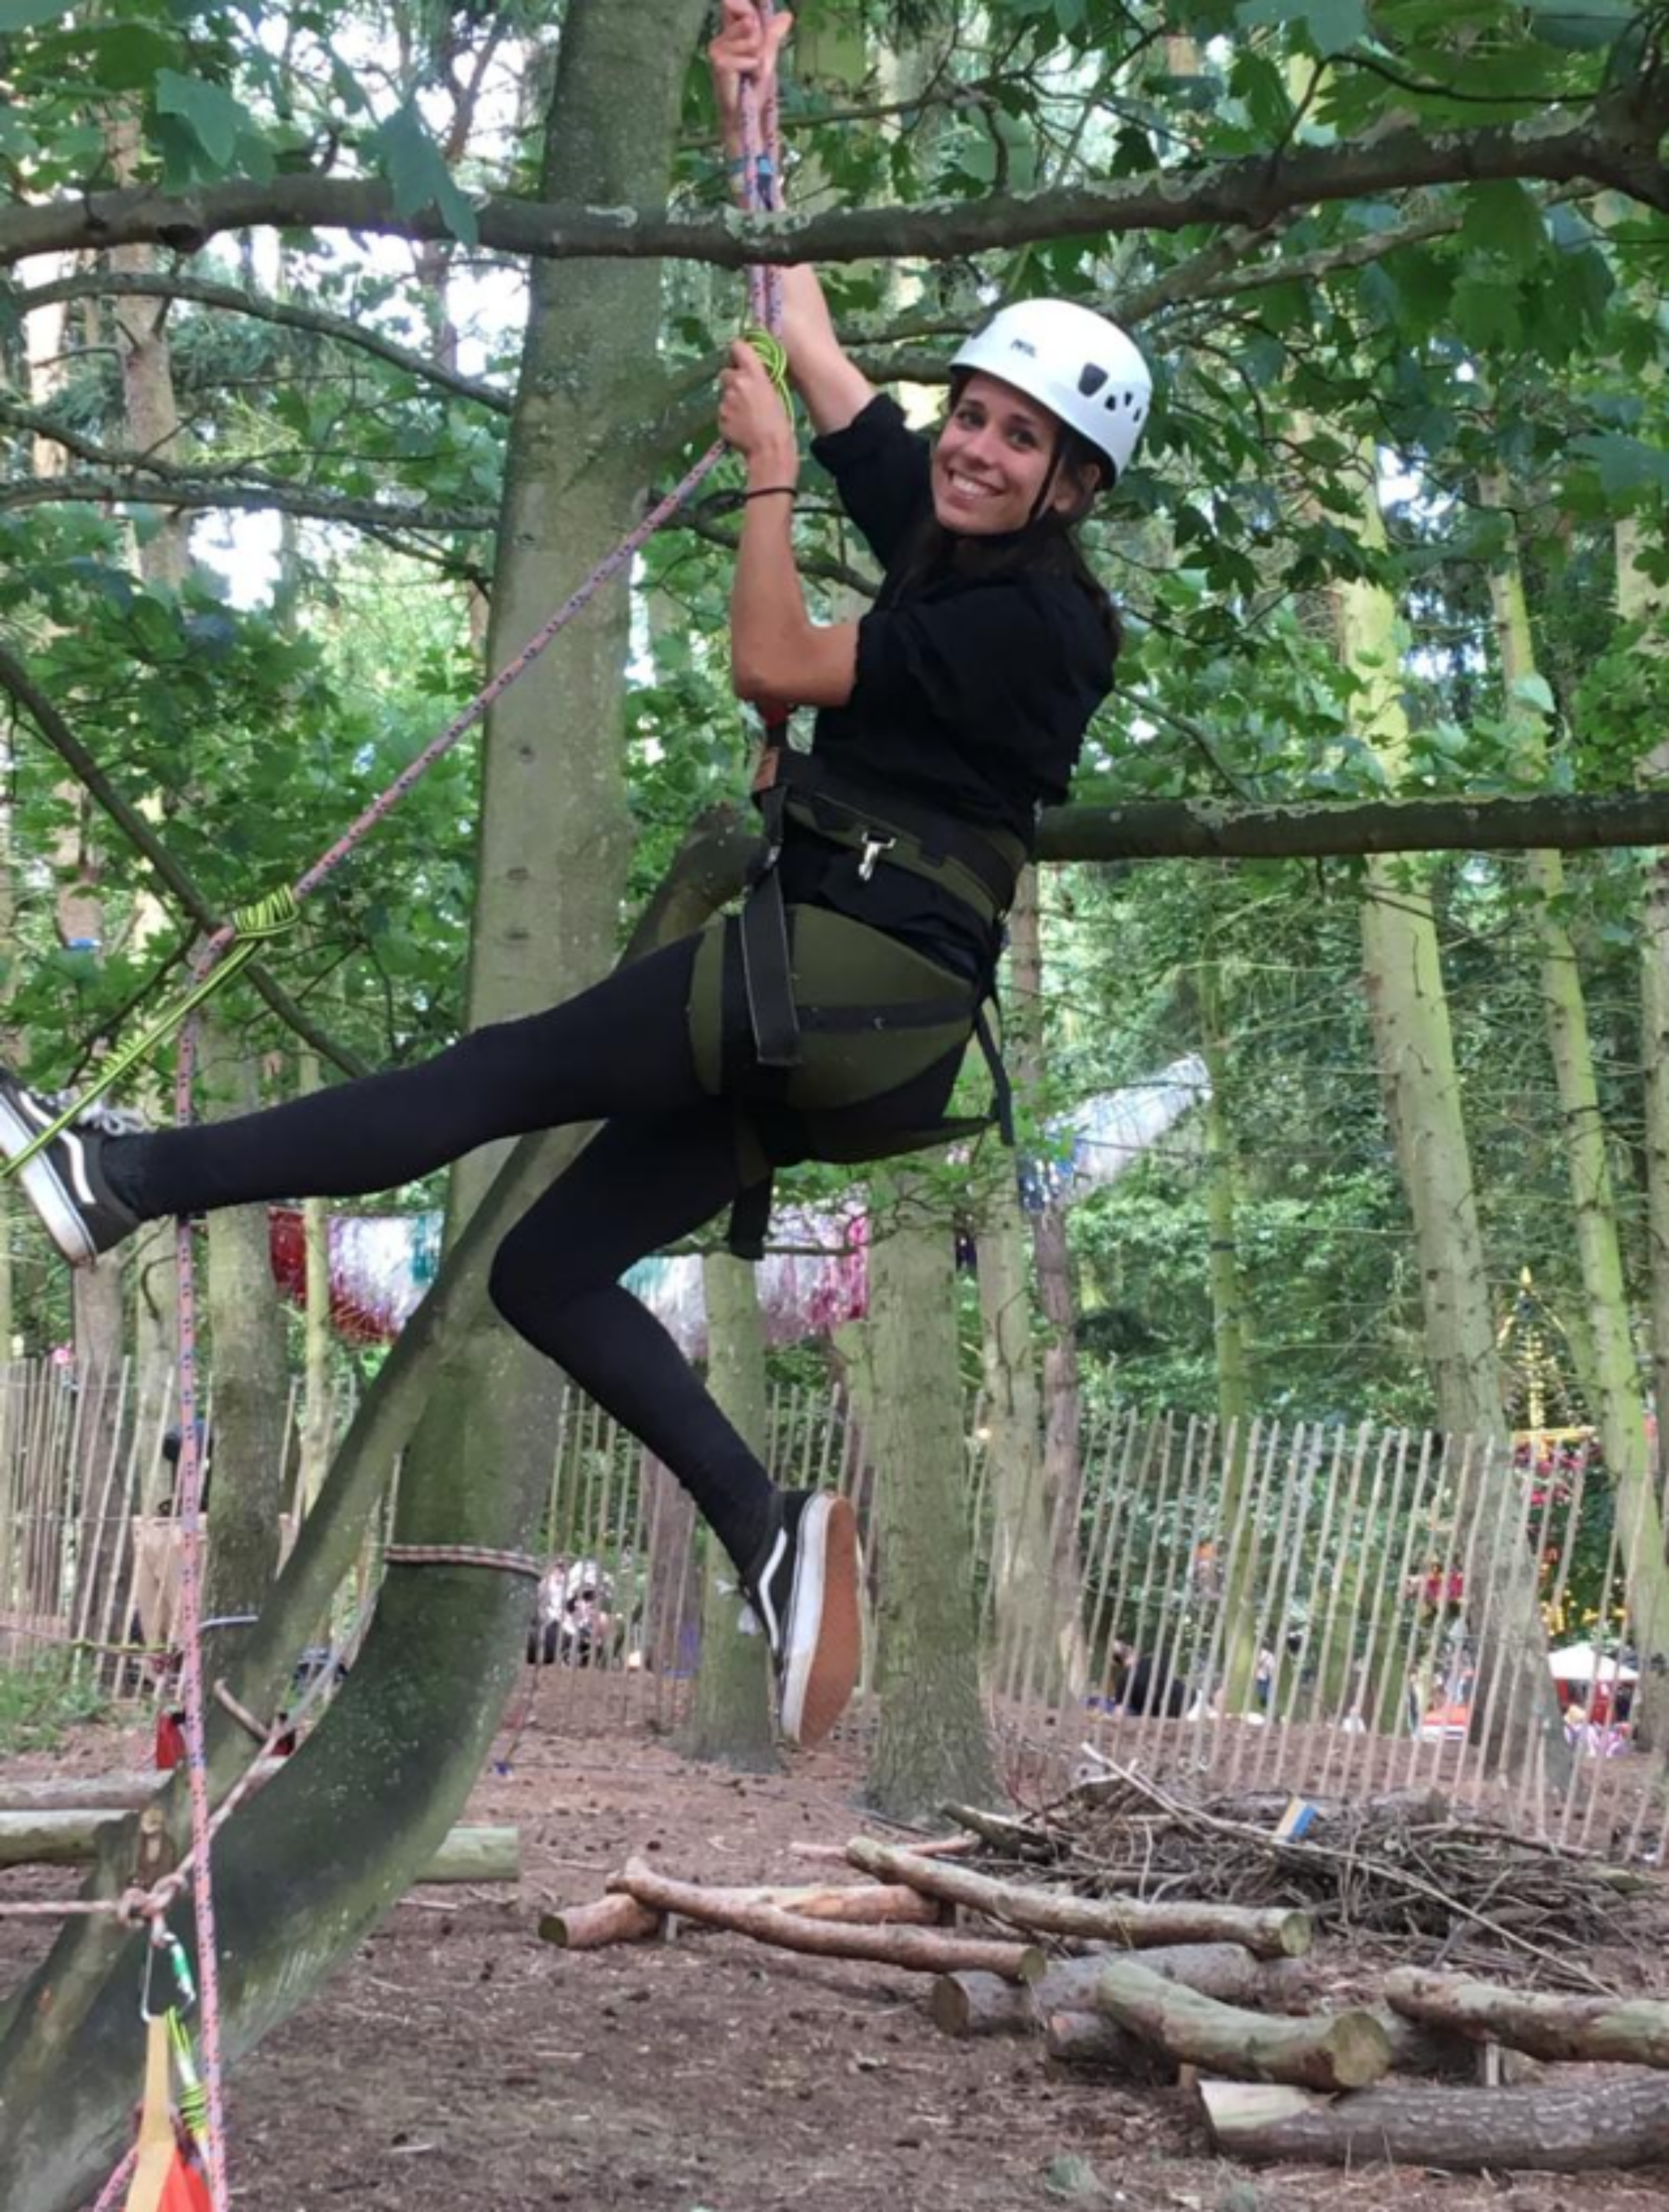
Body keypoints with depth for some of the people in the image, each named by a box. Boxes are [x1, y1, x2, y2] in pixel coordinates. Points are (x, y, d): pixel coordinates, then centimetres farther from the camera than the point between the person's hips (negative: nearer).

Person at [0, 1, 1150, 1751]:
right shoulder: (935, 527, 14)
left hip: (860, 977, -9)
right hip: (819, 1001, 9)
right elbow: (803, 329, 22)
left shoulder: (1037, 619, -10)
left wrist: (767, 476, -1)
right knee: (546, 1269, 4)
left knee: (494, 1078, -12)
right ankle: (774, 1540, -4)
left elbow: (771, 669, -12)